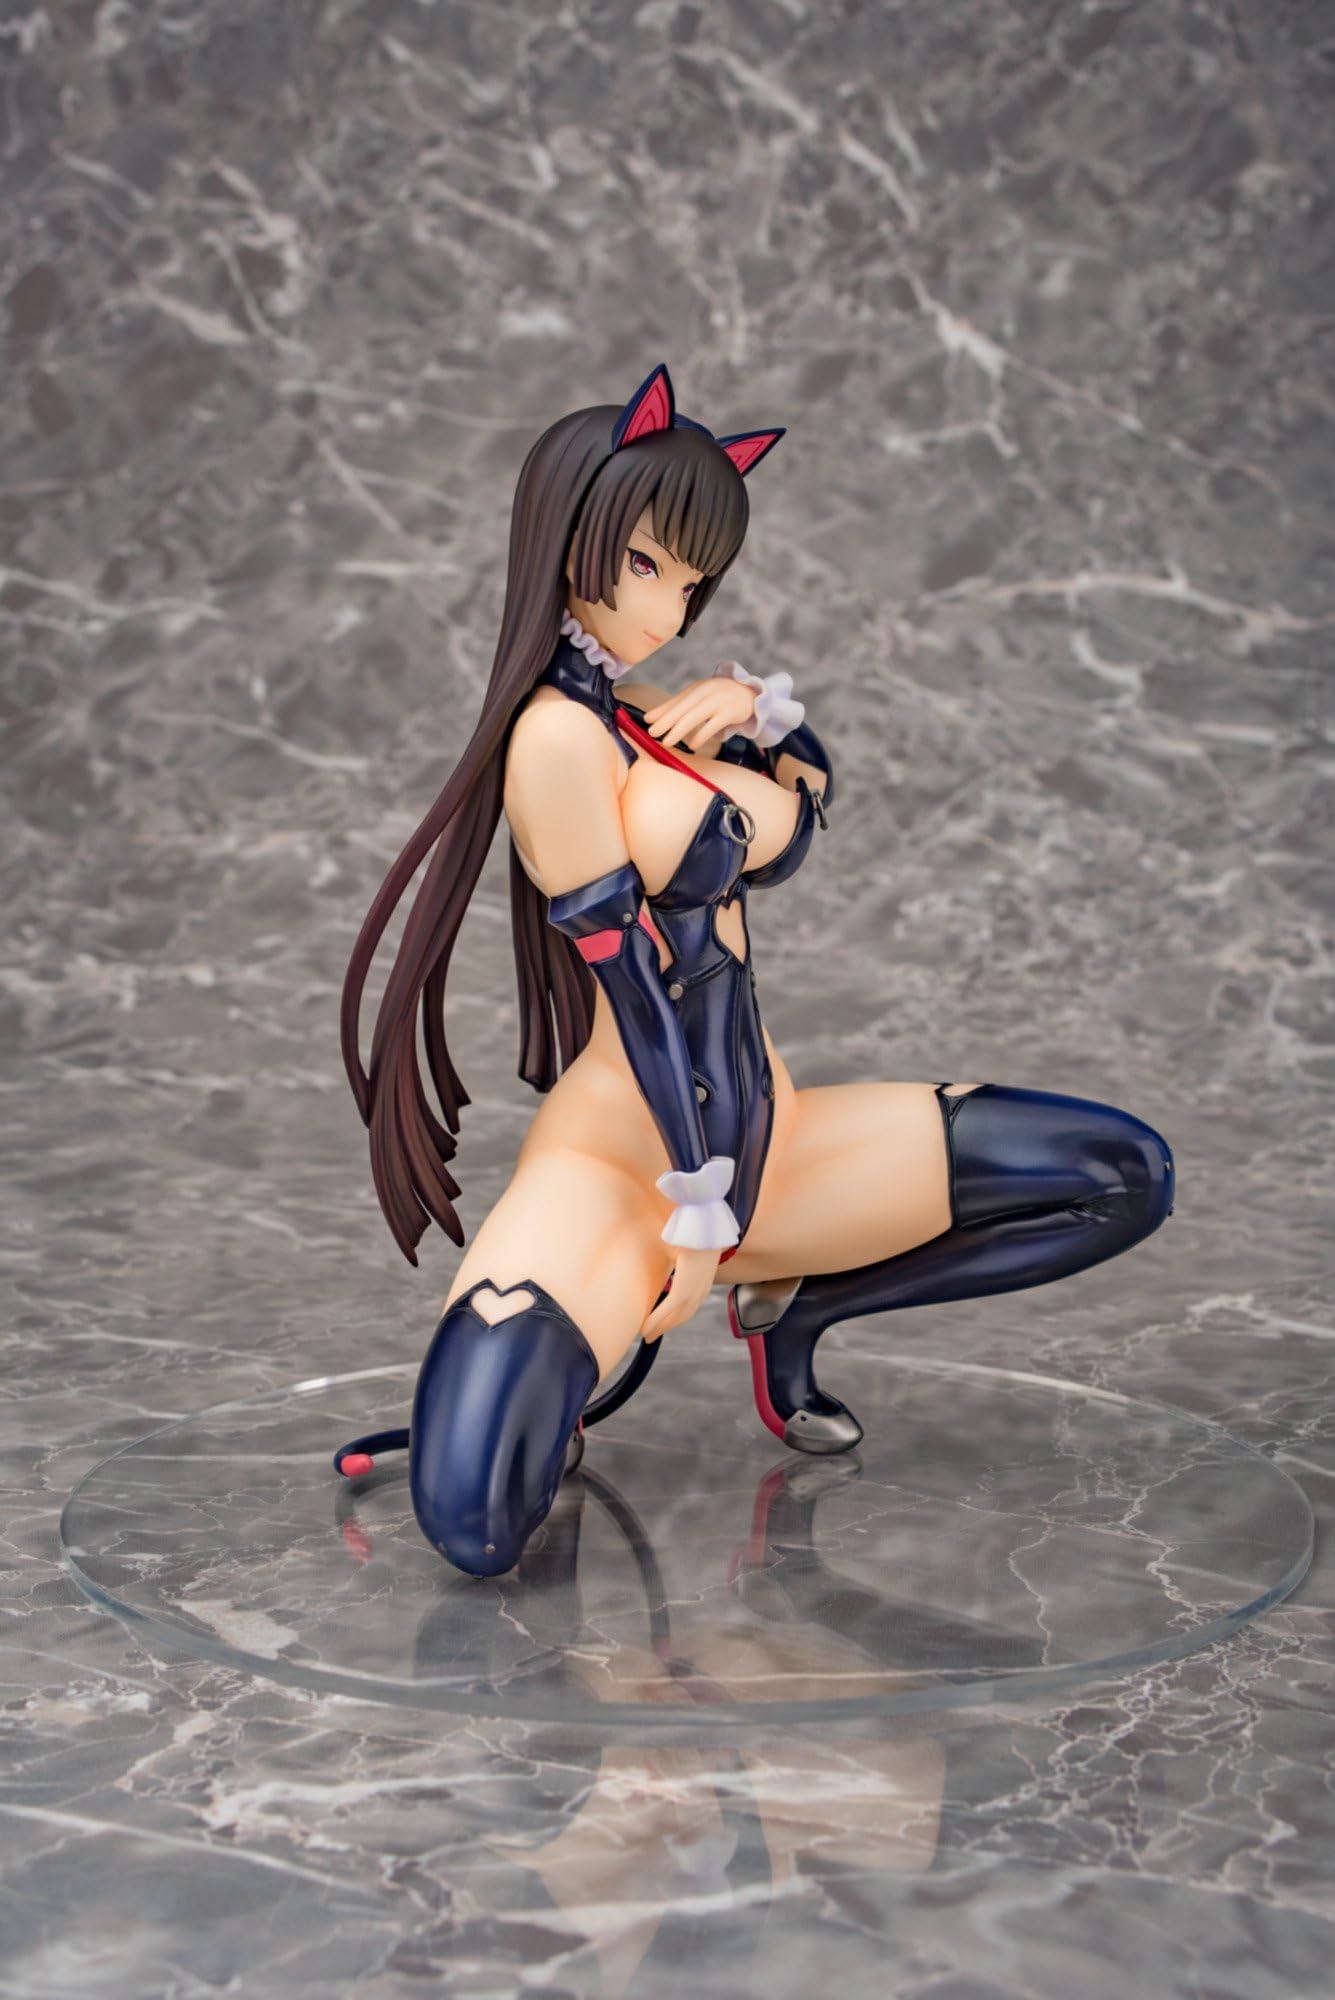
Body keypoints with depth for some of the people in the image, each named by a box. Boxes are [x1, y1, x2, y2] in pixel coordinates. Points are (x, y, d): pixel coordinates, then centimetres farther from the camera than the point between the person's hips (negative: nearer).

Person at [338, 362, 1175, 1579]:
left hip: (753, 1138, 9)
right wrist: (700, 1206, -14)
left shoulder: (642, 708, 11)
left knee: (1126, 1178, 5)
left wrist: (760, 707, 0)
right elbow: (630, 976, -16)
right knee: (477, 1525, -34)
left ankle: (790, 1308, 11)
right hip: (623, 1158, -9)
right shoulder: (558, 734, -14)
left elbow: (809, 808, 21)